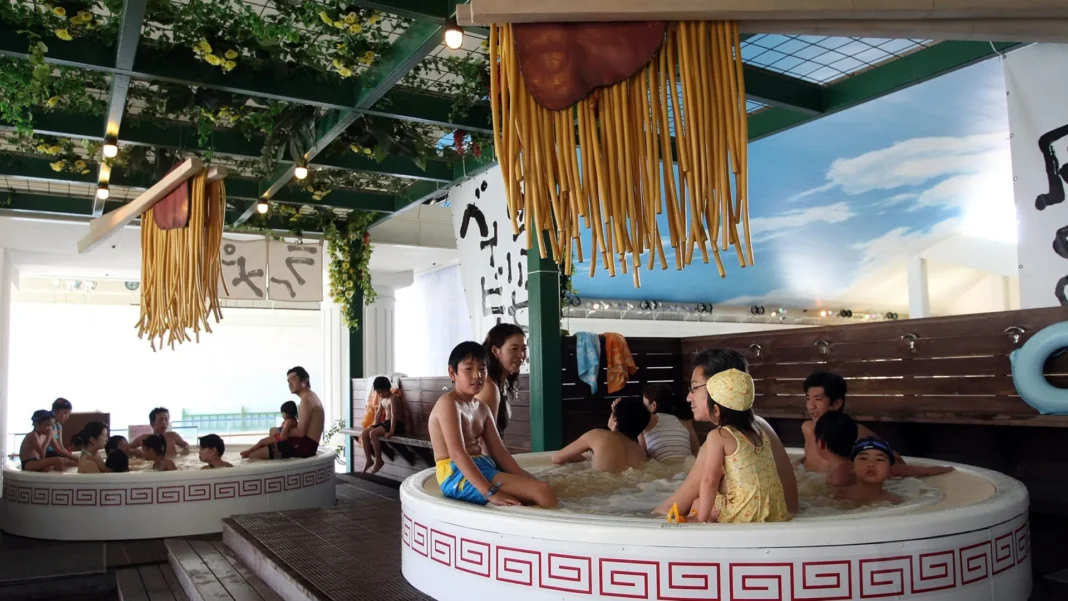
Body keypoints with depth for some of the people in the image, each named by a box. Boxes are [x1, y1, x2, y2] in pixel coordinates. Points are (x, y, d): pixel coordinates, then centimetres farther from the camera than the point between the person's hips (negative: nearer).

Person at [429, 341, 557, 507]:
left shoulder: (482, 408, 17)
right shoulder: (449, 403, -11)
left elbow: (499, 452, 12)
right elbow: (457, 453, -22)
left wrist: (526, 481, -3)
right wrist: (490, 492, -30)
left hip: (482, 469, 10)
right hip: (459, 476, -10)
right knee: (542, 493, -21)